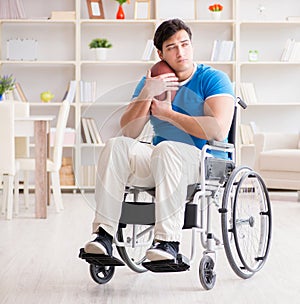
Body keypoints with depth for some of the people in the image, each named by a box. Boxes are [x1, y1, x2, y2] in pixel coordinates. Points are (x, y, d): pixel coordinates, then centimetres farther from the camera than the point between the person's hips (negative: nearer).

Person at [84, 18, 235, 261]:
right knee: (116, 146, -21)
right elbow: (128, 132, 2)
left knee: (167, 149, -36)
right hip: (158, 162, 5)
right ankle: (104, 235, -26)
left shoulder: (213, 79, -1)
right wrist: (147, 94, -13)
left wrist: (169, 114, -9)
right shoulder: (150, 82, 13)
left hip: (204, 161, -5)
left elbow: (219, 130, -18)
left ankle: (169, 241, -39)